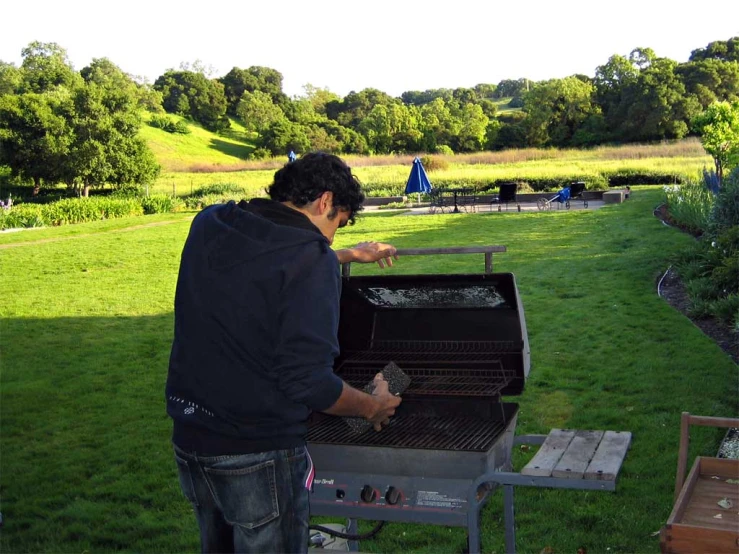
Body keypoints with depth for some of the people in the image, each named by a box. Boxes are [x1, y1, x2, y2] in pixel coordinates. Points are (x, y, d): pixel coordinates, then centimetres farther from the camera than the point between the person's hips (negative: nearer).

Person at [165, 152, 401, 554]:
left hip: (188, 439, 7)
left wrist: (347, 256, 33)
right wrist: (373, 407, -4)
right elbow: (307, 381, -22)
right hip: (259, 454, -7)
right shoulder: (311, 257, -19)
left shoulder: (207, 225, 2)